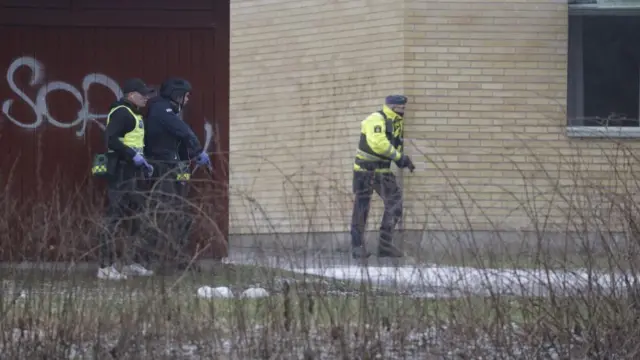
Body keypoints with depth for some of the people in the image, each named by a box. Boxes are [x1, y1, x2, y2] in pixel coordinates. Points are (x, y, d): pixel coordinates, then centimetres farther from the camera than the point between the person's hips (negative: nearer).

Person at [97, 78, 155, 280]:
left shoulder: (133, 114, 20)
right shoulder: (121, 113, -13)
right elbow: (110, 139, -24)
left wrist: (142, 162, 17)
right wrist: (133, 156, -24)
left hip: (131, 172, 11)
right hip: (120, 172, -11)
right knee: (114, 218, -10)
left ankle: (134, 263, 21)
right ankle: (106, 267, -9)